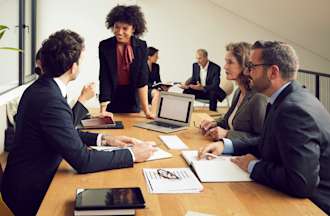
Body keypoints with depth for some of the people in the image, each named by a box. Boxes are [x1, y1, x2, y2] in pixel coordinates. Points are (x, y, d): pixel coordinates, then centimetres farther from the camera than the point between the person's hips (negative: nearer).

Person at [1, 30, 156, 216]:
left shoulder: (39, 88, 2)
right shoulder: (51, 101, -28)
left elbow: (67, 134, 12)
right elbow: (82, 160, -26)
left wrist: (103, 139, 2)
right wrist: (132, 155, -18)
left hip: (32, 178, 8)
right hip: (31, 192, -8)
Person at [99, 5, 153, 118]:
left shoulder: (141, 46, -9)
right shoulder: (104, 46, -12)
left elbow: (142, 79, -13)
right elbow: (104, 78, -16)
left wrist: (146, 111, -19)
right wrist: (103, 110, -24)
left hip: (133, 97, 1)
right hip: (112, 97, -1)